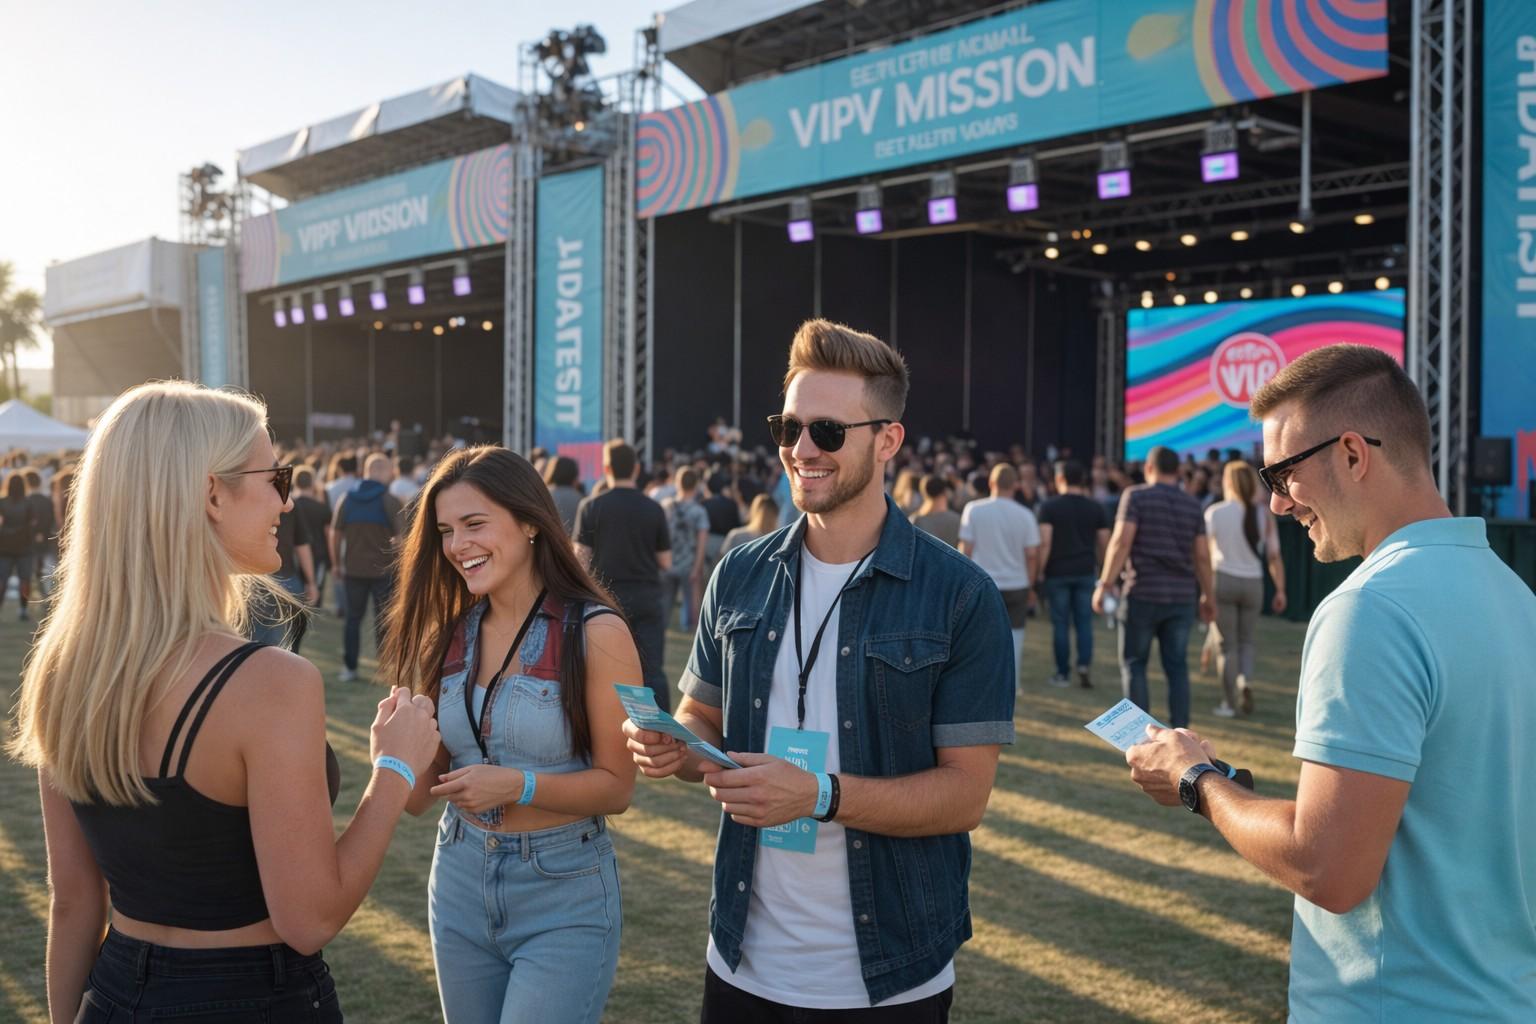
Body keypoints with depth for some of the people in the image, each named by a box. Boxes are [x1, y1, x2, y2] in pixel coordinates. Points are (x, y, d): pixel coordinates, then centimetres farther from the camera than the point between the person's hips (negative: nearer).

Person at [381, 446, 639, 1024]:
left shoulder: (595, 633, -13)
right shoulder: (449, 634, 2)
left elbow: (617, 787, -11)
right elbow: (421, 794, 5)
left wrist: (520, 786, -24)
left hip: (564, 897, -5)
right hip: (460, 882, 5)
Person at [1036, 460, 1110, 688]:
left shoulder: (1050, 506, -5)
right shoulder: (1095, 507, 4)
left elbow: (1045, 542, -12)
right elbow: (1104, 543, 4)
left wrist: (1040, 571, -6)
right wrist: (1097, 565, 17)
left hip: (1057, 572, -2)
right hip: (1085, 571, 2)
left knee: (1060, 623, 3)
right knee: (1084, 621, 8)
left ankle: (1063, 674, 7)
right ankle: (1085, 665, -8)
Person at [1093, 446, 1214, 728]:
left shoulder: (1136, 496, -2)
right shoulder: (1192, 505, 10)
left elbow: (1121, 541, -13)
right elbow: (1202, 555, 8)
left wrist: (1105, 583, -11)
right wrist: (1208, 596, 17)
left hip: (1143, 592, -3)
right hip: (1182, 596, 4)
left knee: (1134, 663, 6)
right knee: (1177, 666, 7)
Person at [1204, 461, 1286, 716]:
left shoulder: (1214, 512, -4)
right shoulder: (1264, 515, 1)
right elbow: (1274, 557, -1)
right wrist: (1280, 590, 5)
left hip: (1223, 580, -2)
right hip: (1253, 583, 2)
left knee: (1227, 644, 5)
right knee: (1246, 641, 18)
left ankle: (1229, 703, 5)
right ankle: (1246, 681, -6)